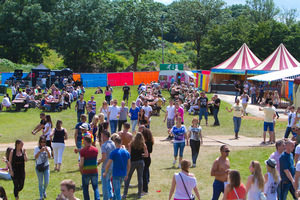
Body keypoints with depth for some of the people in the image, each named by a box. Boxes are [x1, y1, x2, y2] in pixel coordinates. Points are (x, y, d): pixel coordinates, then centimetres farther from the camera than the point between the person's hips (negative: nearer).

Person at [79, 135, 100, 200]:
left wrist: (81, 172, 3)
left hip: (86, 172, -4)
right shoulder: (96, 149, 4)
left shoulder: (83, 151, -11)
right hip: (95, 171, 4)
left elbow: (81, 164, -11)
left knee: (85, 188, 12)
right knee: (95, 187, 12)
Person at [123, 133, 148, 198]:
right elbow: (146, 155, 3)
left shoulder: (131, 144, -2)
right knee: (140, 178, 8)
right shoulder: (143, 145, 2)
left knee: (128, 178, 6)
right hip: (140, 162, 1)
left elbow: (129, 154, -6)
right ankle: (139, 194, 11)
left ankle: (125, 194, 5)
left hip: (132, 162, -1)